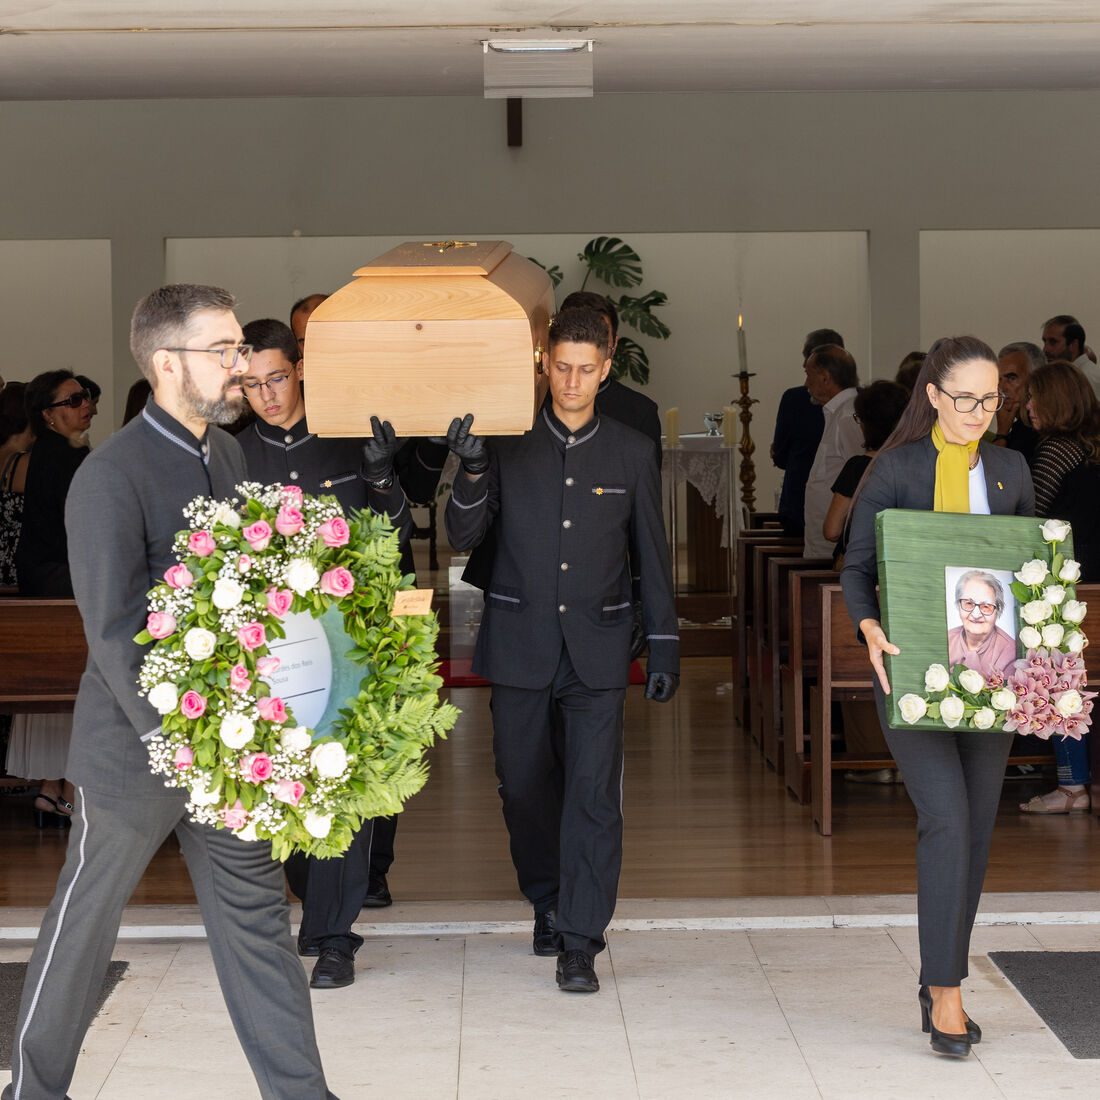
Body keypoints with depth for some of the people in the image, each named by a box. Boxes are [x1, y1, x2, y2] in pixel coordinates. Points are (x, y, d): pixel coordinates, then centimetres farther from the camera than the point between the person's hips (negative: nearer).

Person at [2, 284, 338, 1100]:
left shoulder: (226, 452, 6)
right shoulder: (113, 476, -18)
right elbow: (115, 637, -21)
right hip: (136, 748, -6)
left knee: (257, 916, 9)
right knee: (85, 924, 11)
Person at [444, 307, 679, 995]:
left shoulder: (633, 452, 5)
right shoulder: (508, 443, 2)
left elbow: (653, 556, 10)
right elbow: (464, 536, -1)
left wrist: (665, 646, 7)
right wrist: (473, 471, -18)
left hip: (596, 645, -1)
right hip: (520, 642, 1)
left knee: (595, 792, -9)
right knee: (523, 783, 10)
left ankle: (580, 943, -5)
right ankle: (548, 901, 34)